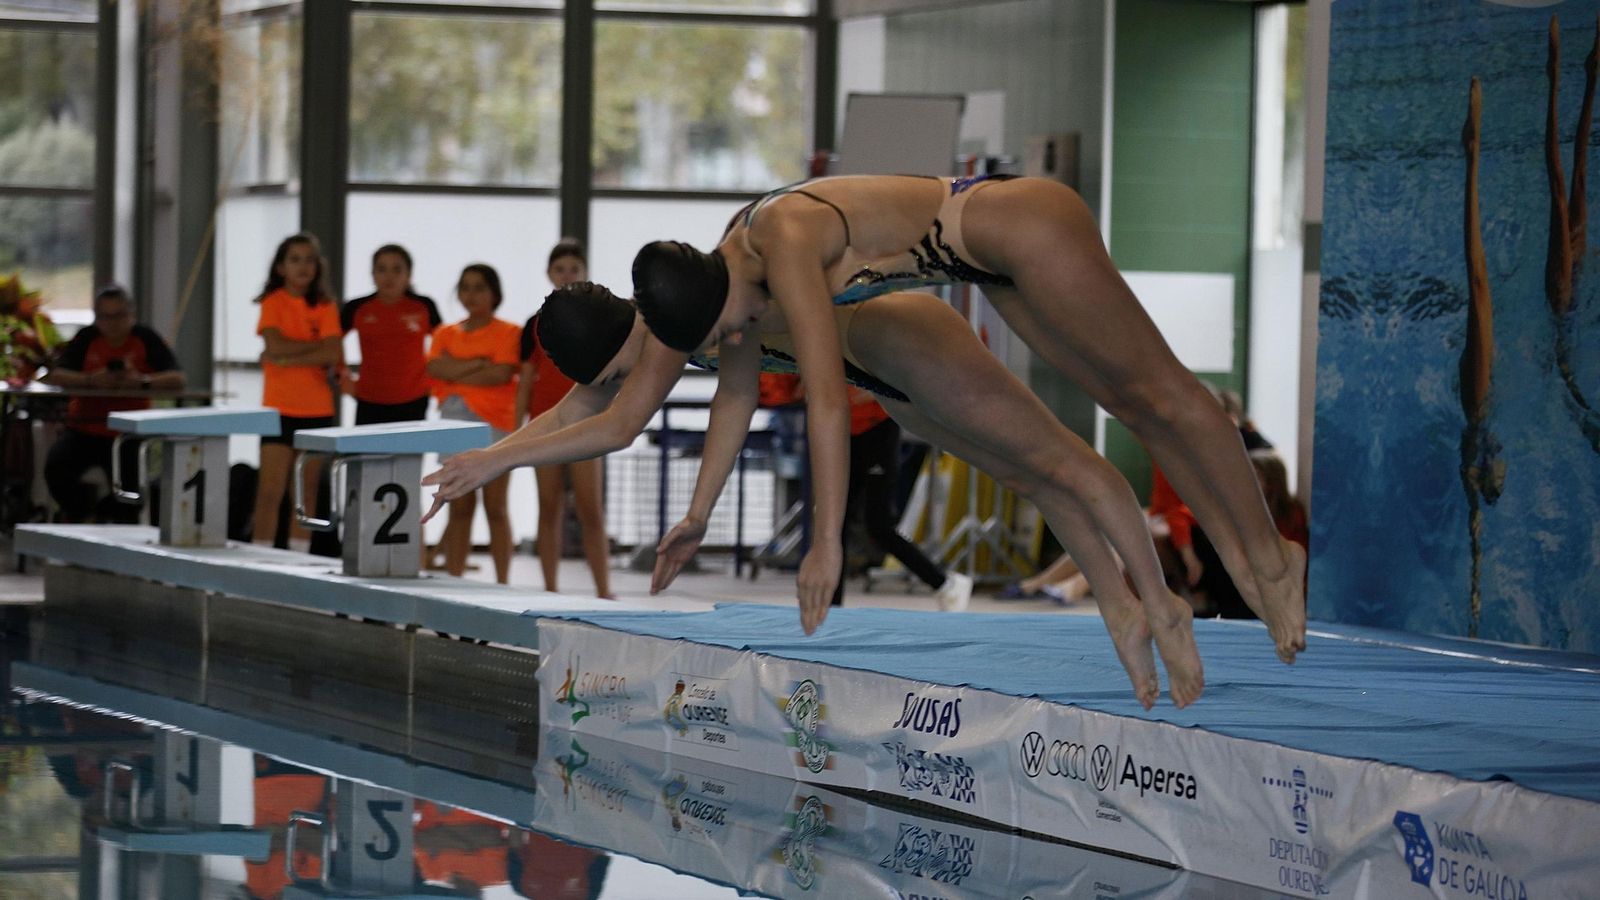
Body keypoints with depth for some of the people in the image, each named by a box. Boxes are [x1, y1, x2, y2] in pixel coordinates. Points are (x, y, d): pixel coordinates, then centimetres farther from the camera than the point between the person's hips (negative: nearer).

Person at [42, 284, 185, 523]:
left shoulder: (146, 338, -2)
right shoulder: (87, 338, 2)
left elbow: (177, 379, -13)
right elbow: (55, 375, -9)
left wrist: (143, 382, -32)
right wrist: (90, 380, -27)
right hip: (83, 429, 1)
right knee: (55, 466, -23)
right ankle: (77, 516, 8)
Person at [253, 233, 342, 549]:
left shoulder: (325, 307, 6)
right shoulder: (273, 303, 2)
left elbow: (333, 356, -8)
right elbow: (275, 346, -14)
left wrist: (290, 357, -13)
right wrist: (317, 346, -8)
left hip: (317, 410, 2)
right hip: (279, 408, -2)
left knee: (306, 492, 6)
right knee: (271, 491, -8)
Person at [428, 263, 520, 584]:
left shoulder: (508, 333, 2)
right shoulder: (446, 334, 15)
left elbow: (502, 374, -12)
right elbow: (436, 368, -3)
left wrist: (456, 374, -6)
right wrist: (481, 362, -9)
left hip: (494, 425, -4)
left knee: (496, 508, -2)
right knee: (460, 508, 4)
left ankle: (502, 583, 0)